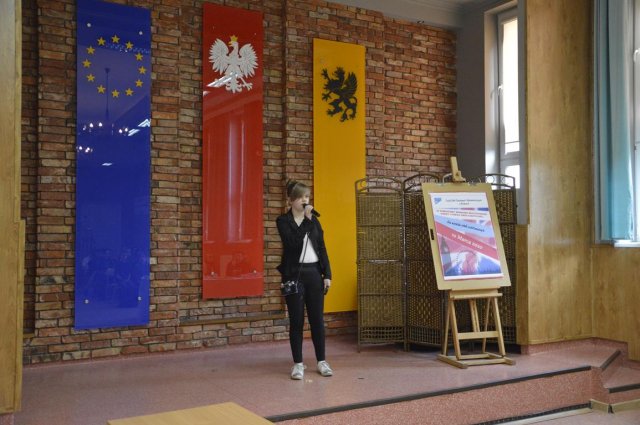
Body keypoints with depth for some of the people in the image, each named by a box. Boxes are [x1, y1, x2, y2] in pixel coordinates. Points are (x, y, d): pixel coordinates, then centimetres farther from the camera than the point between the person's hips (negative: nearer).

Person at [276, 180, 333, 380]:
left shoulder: (314, 220, 10)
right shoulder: (283, 221, -2)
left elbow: (322, 248, 9)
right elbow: (294, 242, -18)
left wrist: (327, 274, 3)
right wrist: (306, 219, -16)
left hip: (314, 273, 3)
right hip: (294, 274, -3)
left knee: (317, 319, 7)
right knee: (296, 320, 1)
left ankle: (321, 361, 17)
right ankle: (298, 363, 12)